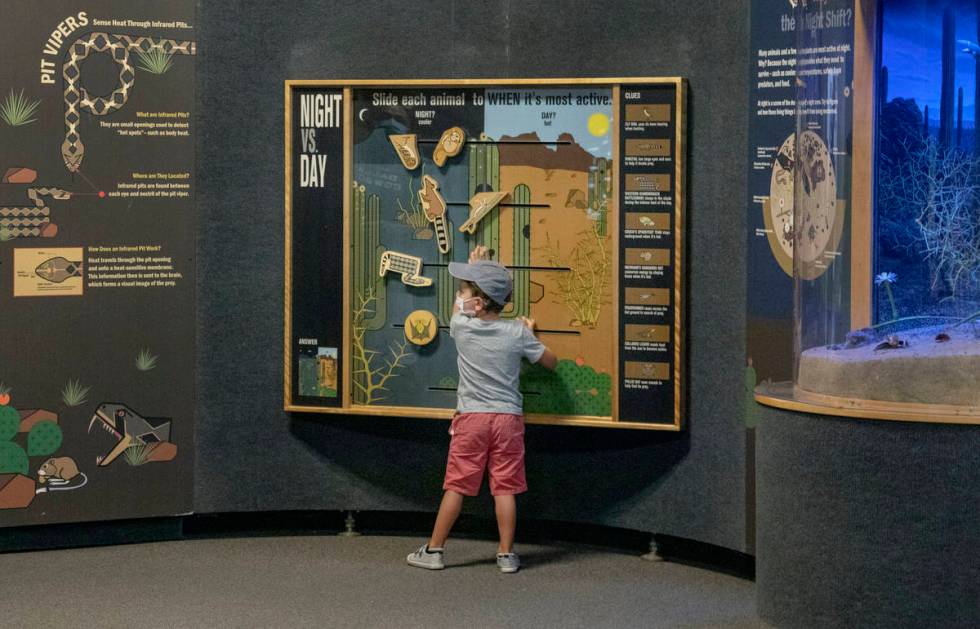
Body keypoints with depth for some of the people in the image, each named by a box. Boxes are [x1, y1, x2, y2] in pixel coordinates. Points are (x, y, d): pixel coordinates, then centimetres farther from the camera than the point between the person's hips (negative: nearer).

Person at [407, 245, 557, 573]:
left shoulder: (460, 327, -7)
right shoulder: (517, 332, -6)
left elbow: (459, 306, 17)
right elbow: (551, 362, 5)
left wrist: (474, 264, 27)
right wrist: (530, 334, 20)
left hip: (471, 418, -1)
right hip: (508, 417, 1)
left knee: (456, 486, 6)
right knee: (505, 488, 4)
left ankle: (433, 550, 12)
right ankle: (506, 554, 8)